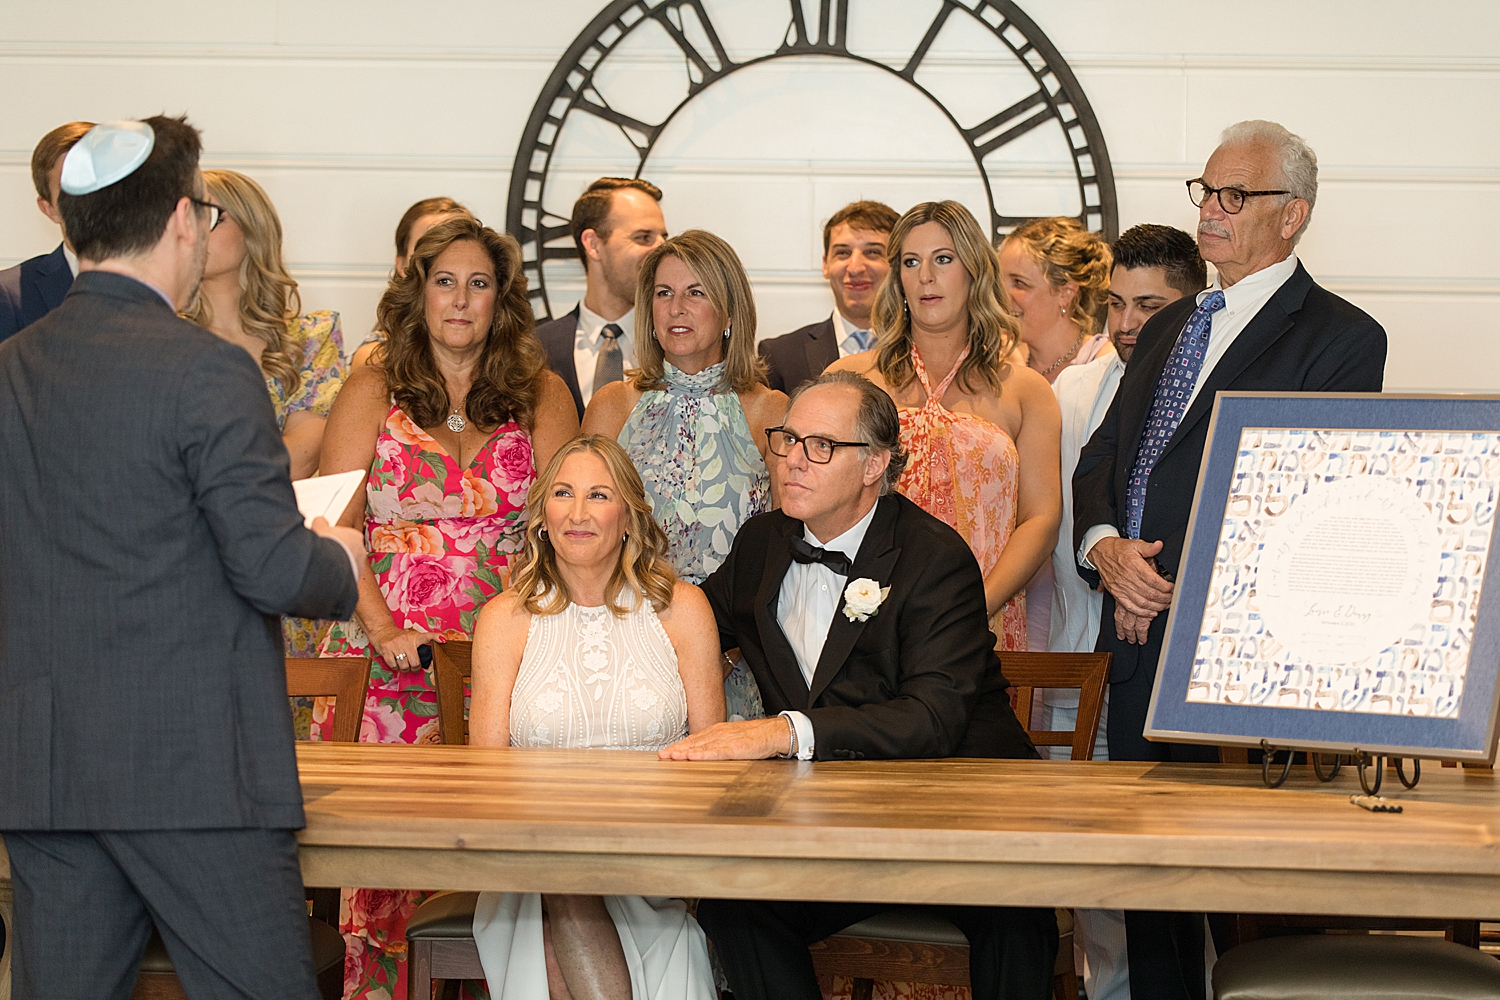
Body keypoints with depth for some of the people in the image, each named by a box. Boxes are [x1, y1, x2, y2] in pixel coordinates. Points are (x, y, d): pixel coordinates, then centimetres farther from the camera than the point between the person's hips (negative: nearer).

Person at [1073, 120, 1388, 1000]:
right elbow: (1102, 457, 19)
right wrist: (1105, 547, -4)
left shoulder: (1340, 337, -5)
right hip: (1141, 634, 7)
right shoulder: (1169, 328, 20)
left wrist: (1178, 592, -12)